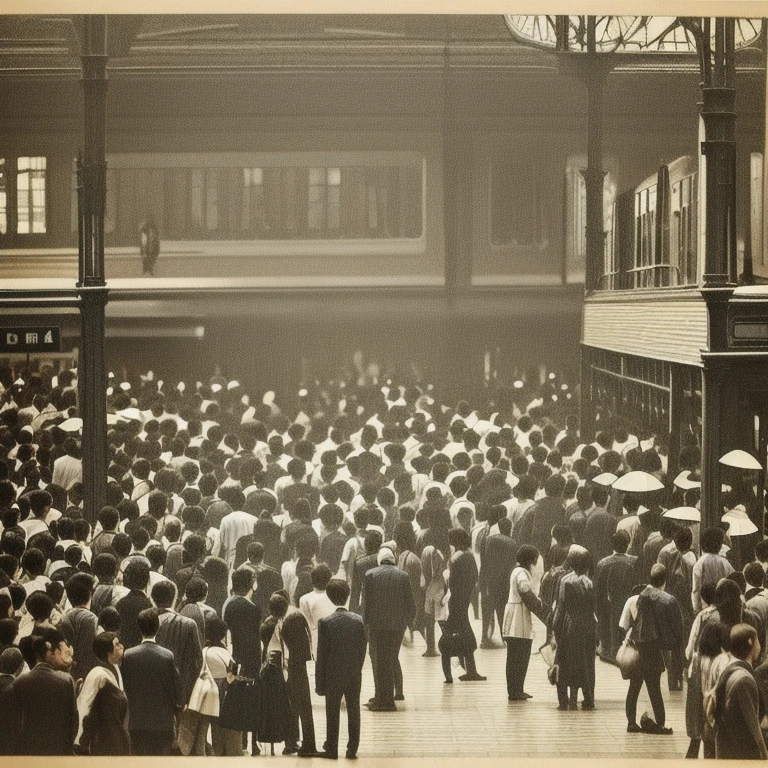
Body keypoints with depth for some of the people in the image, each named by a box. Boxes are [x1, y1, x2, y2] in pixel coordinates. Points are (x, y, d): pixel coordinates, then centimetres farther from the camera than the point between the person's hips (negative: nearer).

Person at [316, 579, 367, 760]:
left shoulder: (325, 622, -14)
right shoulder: (358, 620, -6)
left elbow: (322, 654, -10)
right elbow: (362, 649, 0)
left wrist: (320, 682, -3)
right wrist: (357, 669, 13)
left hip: (333, 675, -2)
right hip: (354, 675, 2)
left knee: (333, 713, 8)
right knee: (353, 712, 9)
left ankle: (332, 749, 13)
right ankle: (352, 749, 12)